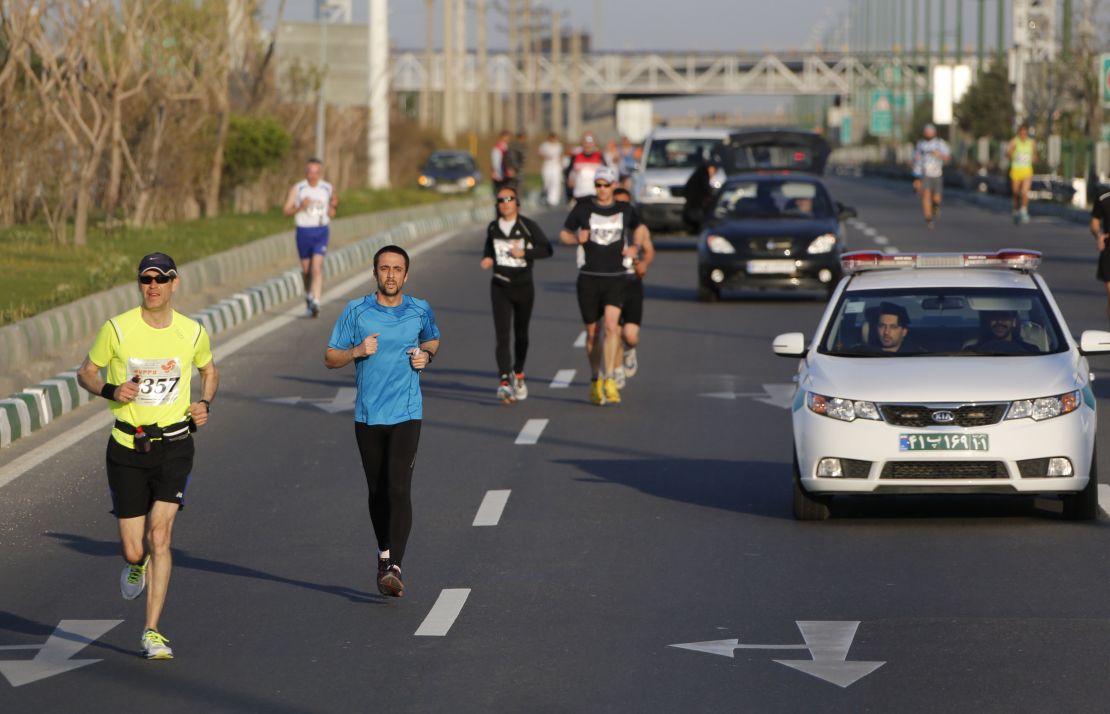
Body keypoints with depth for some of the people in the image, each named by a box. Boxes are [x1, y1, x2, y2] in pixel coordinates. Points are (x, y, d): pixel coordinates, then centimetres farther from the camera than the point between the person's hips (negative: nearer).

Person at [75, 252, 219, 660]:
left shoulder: (192, 332, -1)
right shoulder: (117, 329, -6)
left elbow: (209, 371, 20)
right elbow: (86, 373, 6)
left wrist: (205, 404, 0)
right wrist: (111, 390, -15)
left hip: (174, 446, 0)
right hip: (128, 446, 0)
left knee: (159, 535, -14)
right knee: (133, 549, -1)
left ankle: (152, 632, -7)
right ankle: (137, 564, 39)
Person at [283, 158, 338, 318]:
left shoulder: (327, 189, 2)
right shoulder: (297, 189, -3)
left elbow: (331, 215, 10)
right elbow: (287, 210, -3)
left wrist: (333, 206, -11)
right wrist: (300, 207, -20)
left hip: (321, 232, -1)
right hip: (303, 231, 1)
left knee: (317, 267, -17)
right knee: (306, 269, 13)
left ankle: (315, 303, -23)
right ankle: (308, 295, 39)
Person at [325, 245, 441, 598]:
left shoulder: (421, 311, 3)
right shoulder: (356, 311, -1)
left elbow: (432, 340, 24)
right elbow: (330, 358, 4)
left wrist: (426, 355, 2)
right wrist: (357, 351, -16)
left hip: (406, 415, -1)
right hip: (367, 416, 1)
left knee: (398, 489, -15)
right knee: (377, 493, 11)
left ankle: (394, 566, -20)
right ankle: (384, 554, 32)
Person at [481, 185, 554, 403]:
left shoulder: (528, 226, -6)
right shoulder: (492, 228, 4)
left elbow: (546, 249, -10)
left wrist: (524, 253, -22)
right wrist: (486, 259, -1)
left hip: (524, 287, -1)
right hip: (500, 287, 1)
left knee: (521, 334, 14)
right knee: (502, 336, -13)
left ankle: (518, 374, 37)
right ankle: (504, 381, -22)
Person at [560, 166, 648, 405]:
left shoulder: (625, 210, 6)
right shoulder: (583, 208, 2)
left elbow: (639, 228, 26)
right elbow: (564, 233, 10)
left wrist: (635, 246, 7)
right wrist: (576, 238, -12)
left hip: (616, 278, 0)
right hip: (589, 278, 0)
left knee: (611, 326, -18)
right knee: (592, 332, 7)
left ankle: (609, 381, -20)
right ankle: (595, 381, 24)